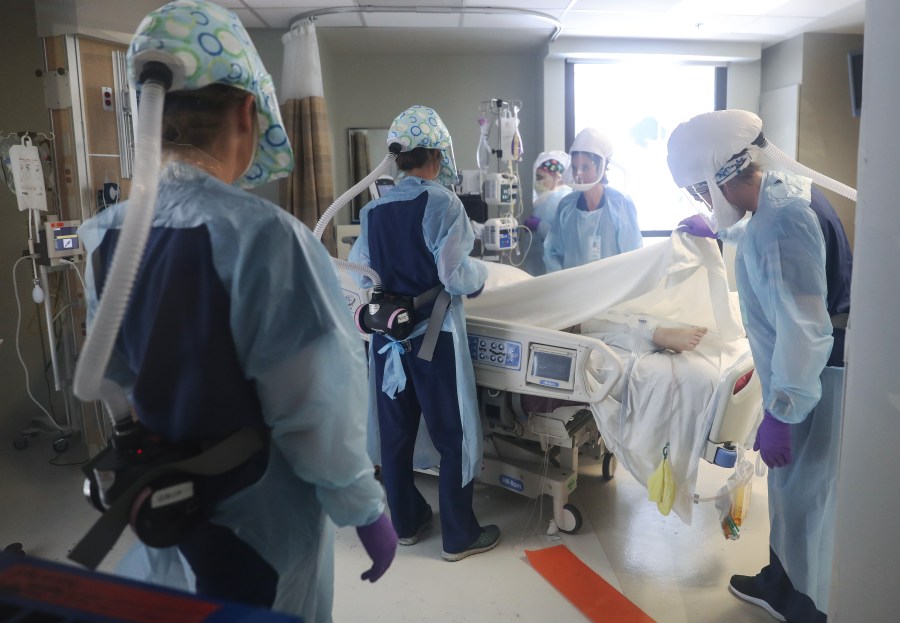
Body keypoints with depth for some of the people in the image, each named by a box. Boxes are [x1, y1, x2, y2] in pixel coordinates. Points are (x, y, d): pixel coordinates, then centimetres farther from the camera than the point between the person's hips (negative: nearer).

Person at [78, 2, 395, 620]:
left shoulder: (104, 234, -6)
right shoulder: (264, 235, -29)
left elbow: (122, 371, 9)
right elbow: (316, 412, -26)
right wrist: (368, 512, -11)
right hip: (257, 522, -5)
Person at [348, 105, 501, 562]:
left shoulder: (373, 209, 3)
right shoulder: (441, 203, -14)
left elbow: (359, 272, 7)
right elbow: (456, 276, -20)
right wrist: (479, 272, 1)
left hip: (388, 335, 6)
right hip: (434, 335, -6)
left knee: (396, 432, 16)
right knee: (455, 438, 8)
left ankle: (406, 522, 32)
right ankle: (459, 536, 19)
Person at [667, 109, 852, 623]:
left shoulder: (782, 221, -29)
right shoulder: (778, 190, 2)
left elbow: (804, 330, -30)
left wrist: (779, 414, -25)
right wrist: (718, 231, 43)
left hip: (815, 379, -10)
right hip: (801, 369, 10)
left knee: (808, 495, 5)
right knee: (789, 484, 22)